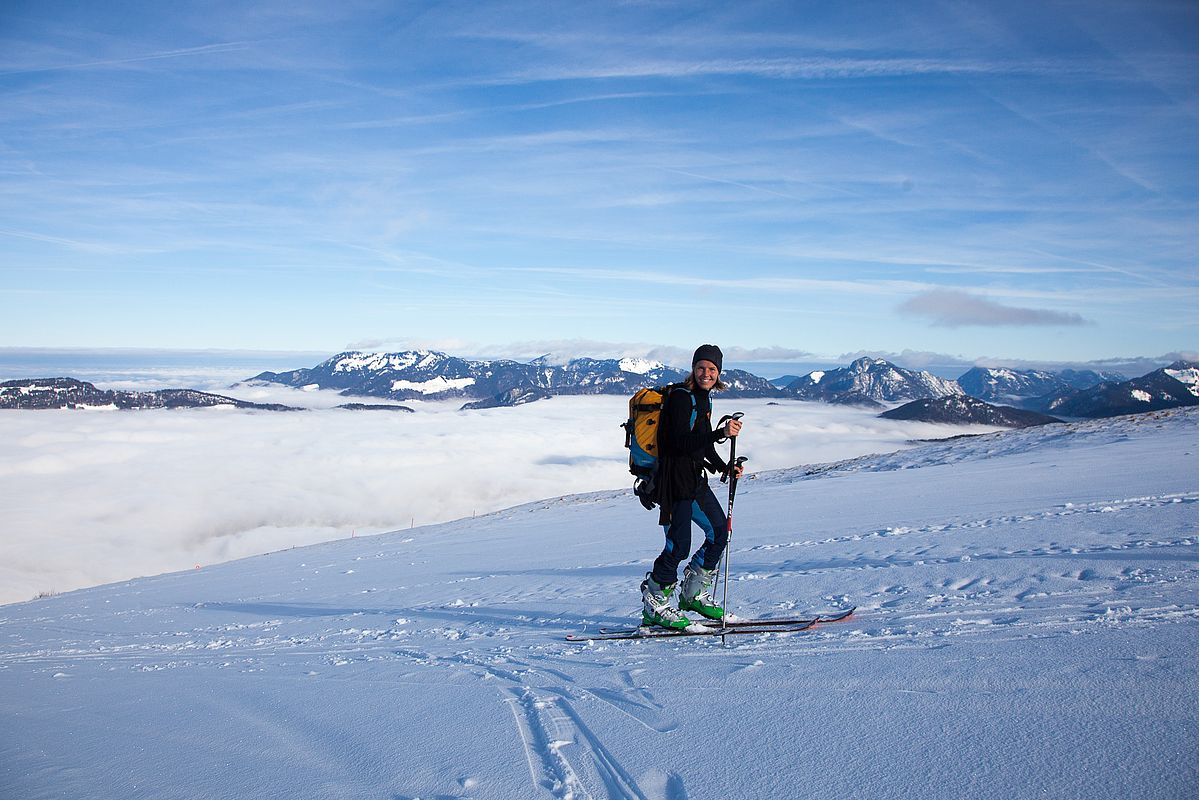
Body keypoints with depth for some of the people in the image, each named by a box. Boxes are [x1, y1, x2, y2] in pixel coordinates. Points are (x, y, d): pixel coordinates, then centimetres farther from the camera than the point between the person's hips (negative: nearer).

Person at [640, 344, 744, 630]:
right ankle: (654, 606, 6)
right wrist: (721, 432, -31)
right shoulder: (681, 397, -15)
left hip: (695, 479, 10)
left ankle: (693, 594, 26)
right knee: (678, 545, -10)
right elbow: (682, 443, -25)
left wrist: (725, 467, 14)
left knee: (720, 531, 15)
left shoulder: (704, 398, 15)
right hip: (675, 479, -10)